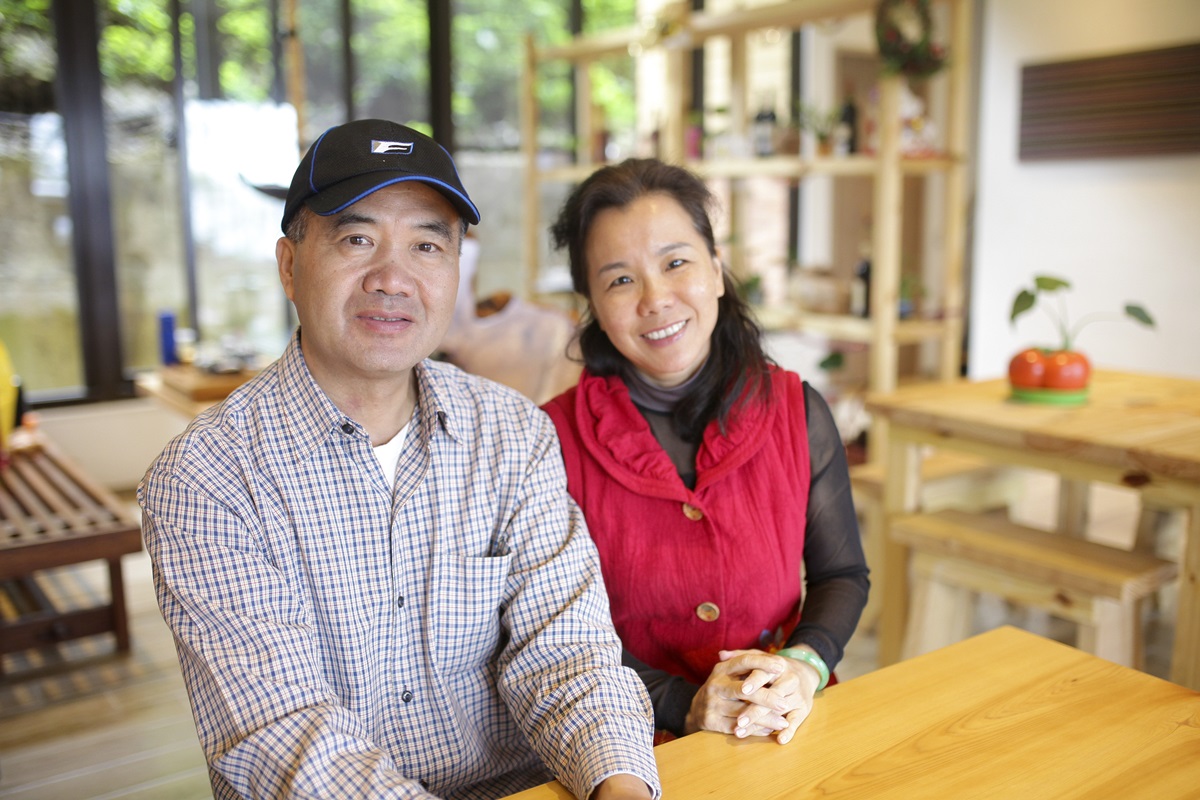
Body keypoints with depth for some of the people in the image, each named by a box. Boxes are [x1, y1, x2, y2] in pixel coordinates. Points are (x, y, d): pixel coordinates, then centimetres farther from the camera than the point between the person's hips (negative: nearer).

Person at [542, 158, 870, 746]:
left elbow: (843, 575, 6)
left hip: (784, 736, 0)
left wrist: (803, 666, -12)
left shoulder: (797, 411, 1)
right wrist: (683, 707, -17)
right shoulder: (555, 439, -7)